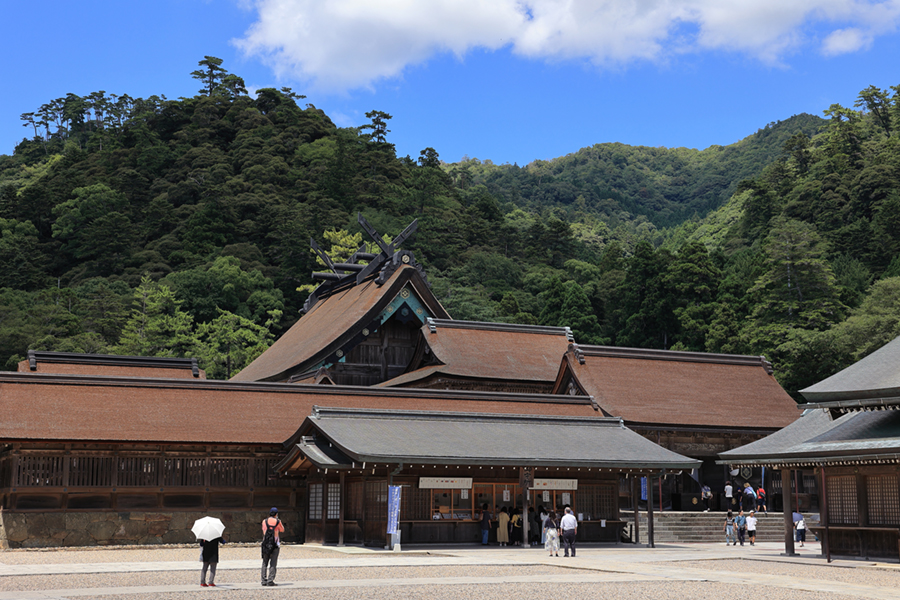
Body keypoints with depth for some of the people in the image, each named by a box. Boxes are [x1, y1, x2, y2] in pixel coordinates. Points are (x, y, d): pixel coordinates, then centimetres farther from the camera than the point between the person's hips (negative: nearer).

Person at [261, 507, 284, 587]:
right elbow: (282, 530, 13)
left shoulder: (264, 521, 3)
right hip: (275, 544, -2)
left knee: (265, 563, 10)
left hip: (266, 544, 2)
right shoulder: (278, 521, -3)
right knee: (273, 563, 0)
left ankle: (263, 580, 7)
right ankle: (270, 580, -6)